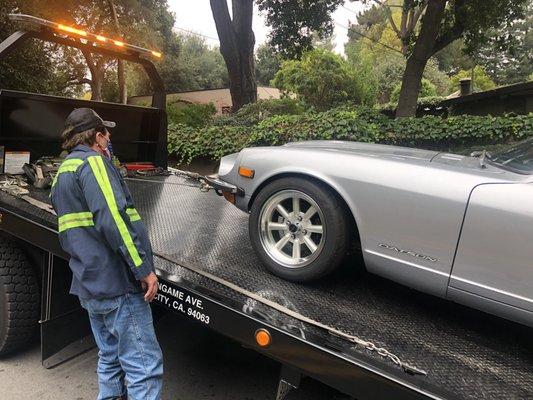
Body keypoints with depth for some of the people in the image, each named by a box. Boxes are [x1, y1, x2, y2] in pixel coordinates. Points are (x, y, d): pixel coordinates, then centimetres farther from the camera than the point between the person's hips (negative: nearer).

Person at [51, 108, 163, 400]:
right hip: (118, 284, -10)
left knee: (110, 358, 20)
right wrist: (144, 269, -21)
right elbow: (113, 220, -22)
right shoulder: (92, 162, -11)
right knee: (144, 366, -5)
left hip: (90, 287, 10)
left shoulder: (62, 173, 20)